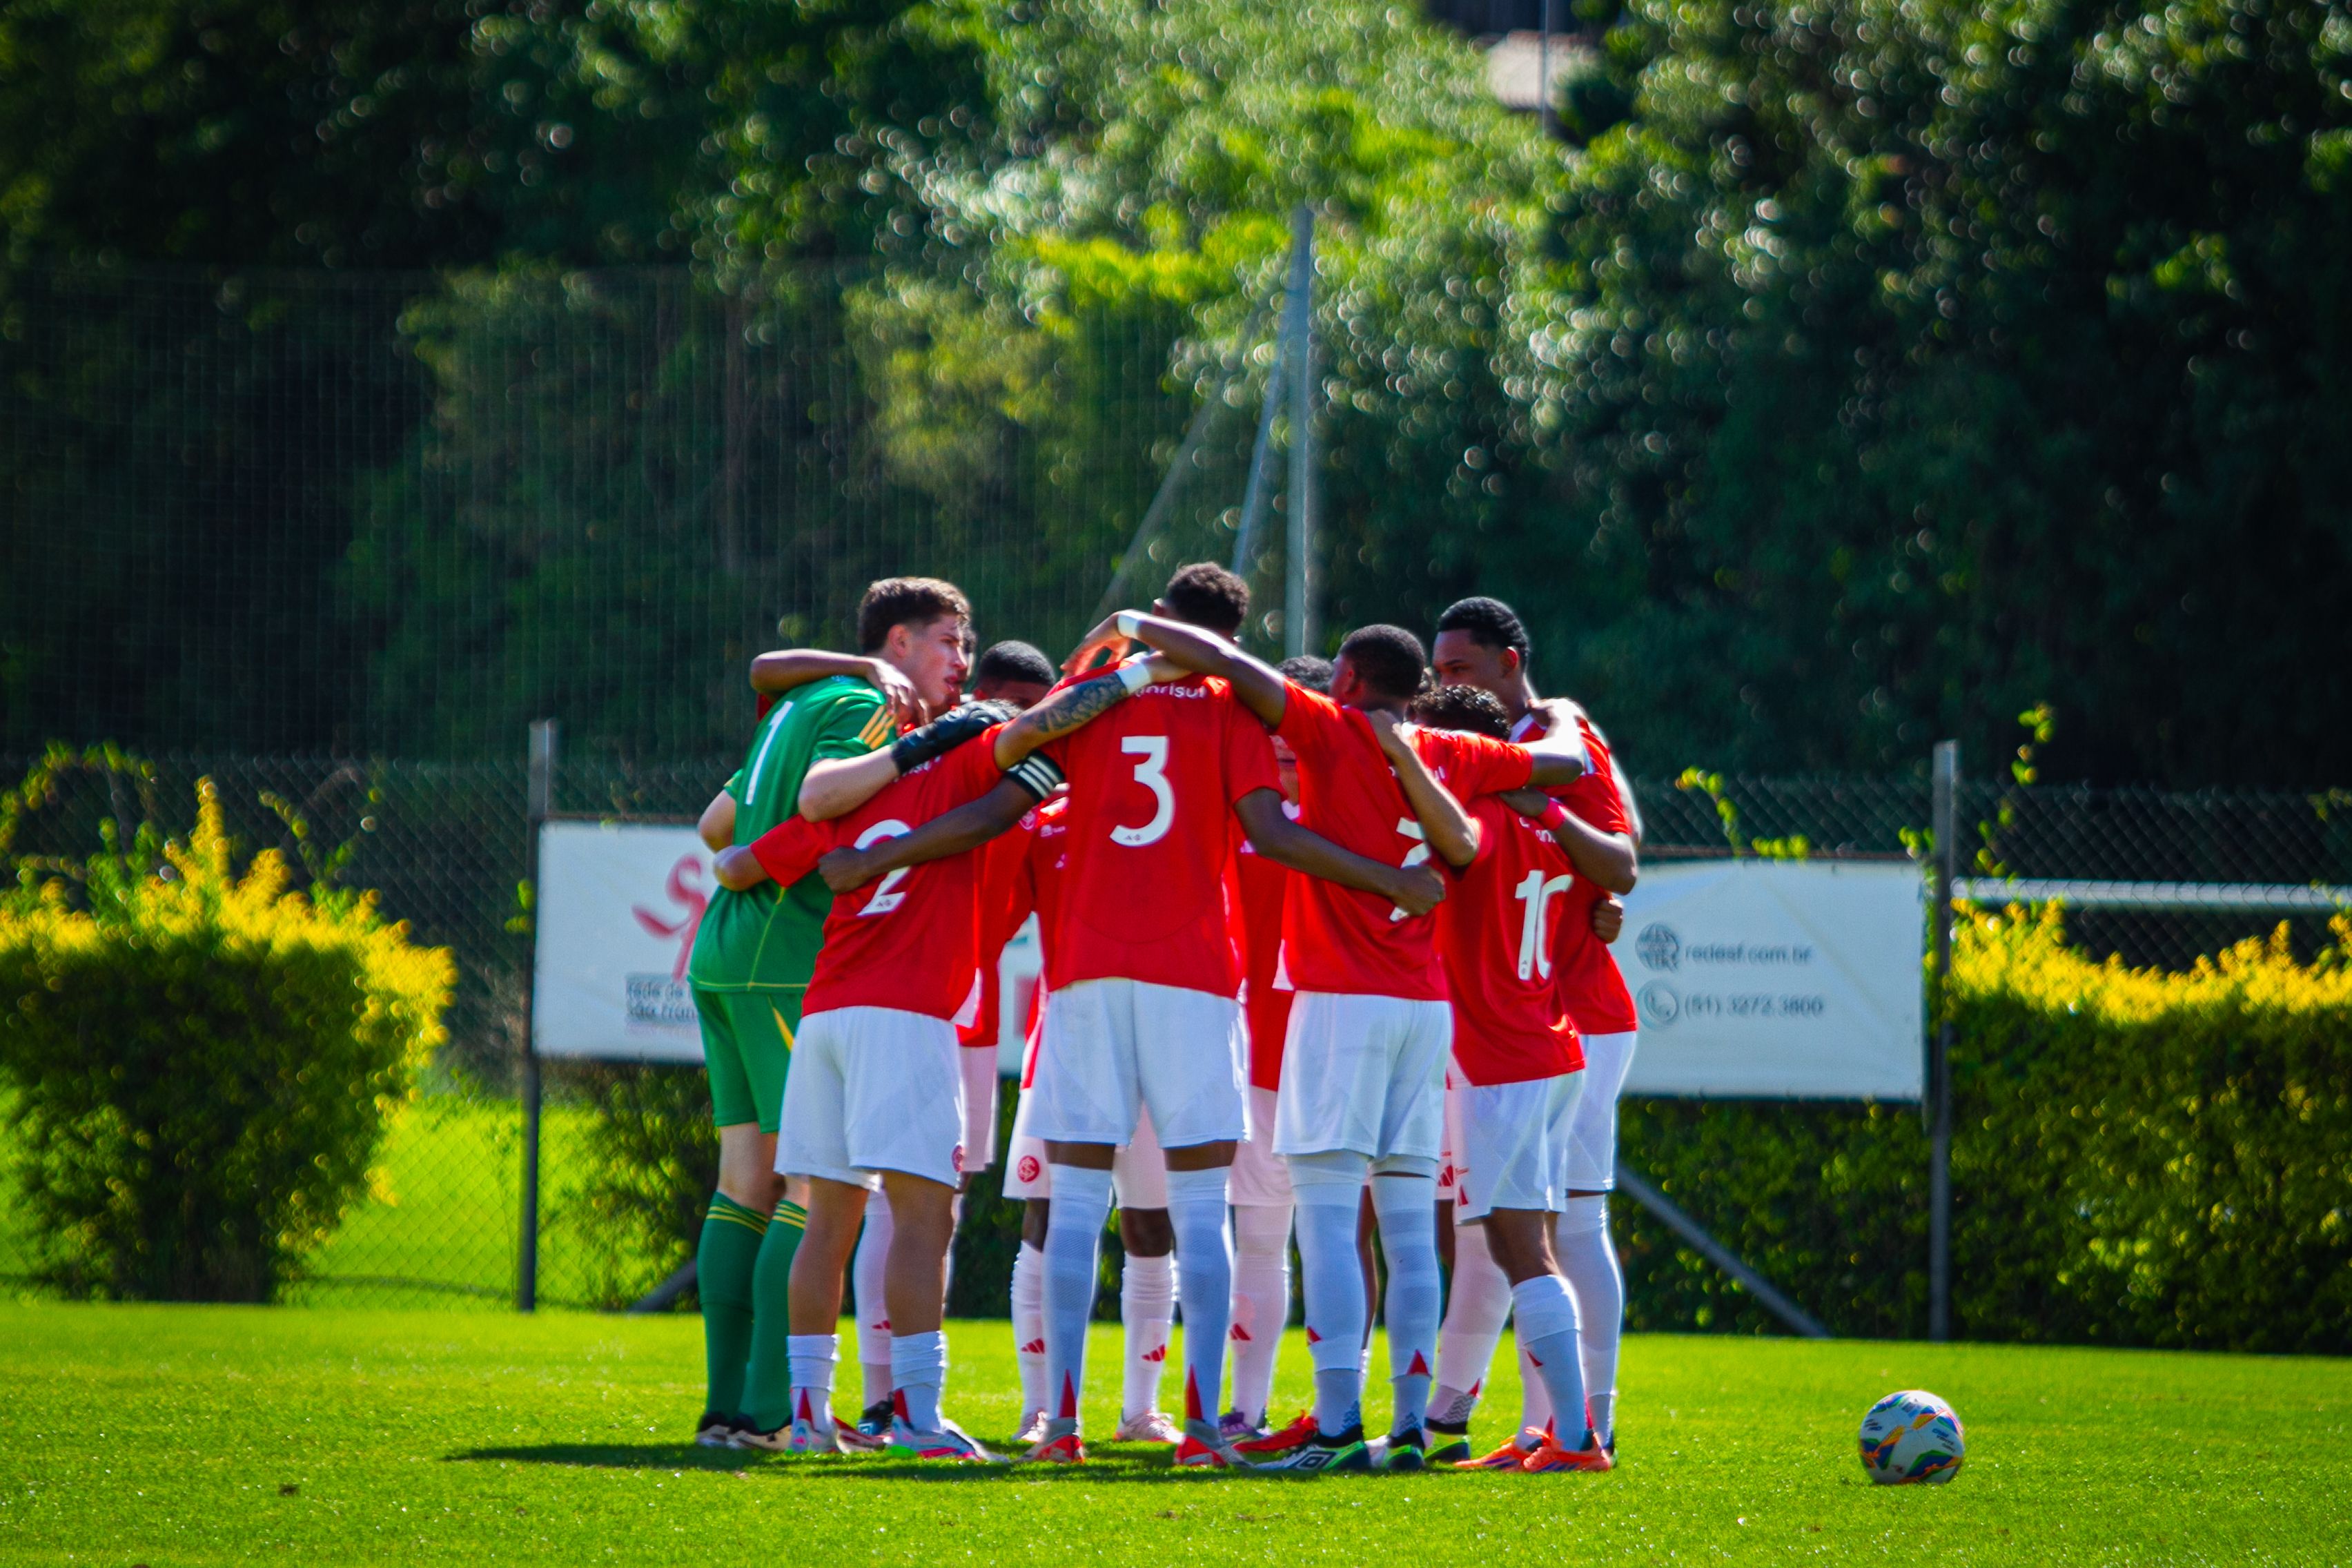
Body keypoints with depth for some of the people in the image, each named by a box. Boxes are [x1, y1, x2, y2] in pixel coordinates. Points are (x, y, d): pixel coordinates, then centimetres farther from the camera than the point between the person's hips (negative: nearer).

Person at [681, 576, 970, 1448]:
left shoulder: (802, 704, 22)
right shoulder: (861, 708, -6)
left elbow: (716, 825, 25)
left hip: (722, 954, 10)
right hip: (790, 962, -10)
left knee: (747, 1184, 8)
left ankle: (728, 1402, 7)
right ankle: (770, 1408, -12)